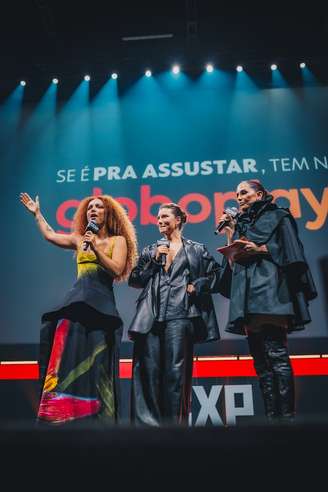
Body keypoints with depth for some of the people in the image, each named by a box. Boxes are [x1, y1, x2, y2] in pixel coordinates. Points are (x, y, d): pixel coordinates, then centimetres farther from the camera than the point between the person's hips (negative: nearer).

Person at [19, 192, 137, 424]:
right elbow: (50, 235, 29)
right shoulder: (79, 239, 19)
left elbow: (117, 269, -6)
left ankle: (96, 418, -1)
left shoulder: (117, 240, 8)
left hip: (101, 304, -3)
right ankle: (65, 418, -3)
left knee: (95, 364, -5)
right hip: (75, 302, 4)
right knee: (67, 360, -5)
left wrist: (95, 248, -9)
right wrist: (37, 213, 39)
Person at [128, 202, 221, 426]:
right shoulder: (151, 250, 22)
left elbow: (217, 275, 12)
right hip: (151, 316, 3)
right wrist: (153, 260, 4)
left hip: (179, 314, -2)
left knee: (175, 370, -4)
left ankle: (174, 422, 4)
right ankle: (147, 421, 2)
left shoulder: (197, 249, 15)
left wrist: (197, 286, -3)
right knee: (148, 369, -4)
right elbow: (134, 281, 14)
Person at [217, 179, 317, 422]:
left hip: (270, 290, -6)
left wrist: (261, 249, -10)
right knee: (261, 359, 3)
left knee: (276, 354, -14)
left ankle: (286, 415, -11)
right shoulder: (240, 223, 26)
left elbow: (290, 250, -1)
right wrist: (230, 232, 16)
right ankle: (272, 416, 6)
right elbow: (233, 261, 19)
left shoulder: (278, 216, 10)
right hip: (247, 297, 7)